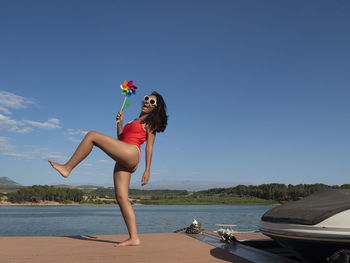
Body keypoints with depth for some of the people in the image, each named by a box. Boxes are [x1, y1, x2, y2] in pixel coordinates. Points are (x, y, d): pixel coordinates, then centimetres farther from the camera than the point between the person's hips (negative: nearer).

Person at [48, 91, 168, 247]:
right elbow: (121, 139, 28)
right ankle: (134, 238, -1)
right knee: (121, 198, -1)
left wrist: (147, 170, -4)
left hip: (131, 154, -8)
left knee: (92, 135, -9)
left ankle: (67, 168, -7)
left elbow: (149, 147, 2)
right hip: (123, 162, 8)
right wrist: (119, 123, 13)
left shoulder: (150, 123, 11)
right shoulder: (135, 122, 34)